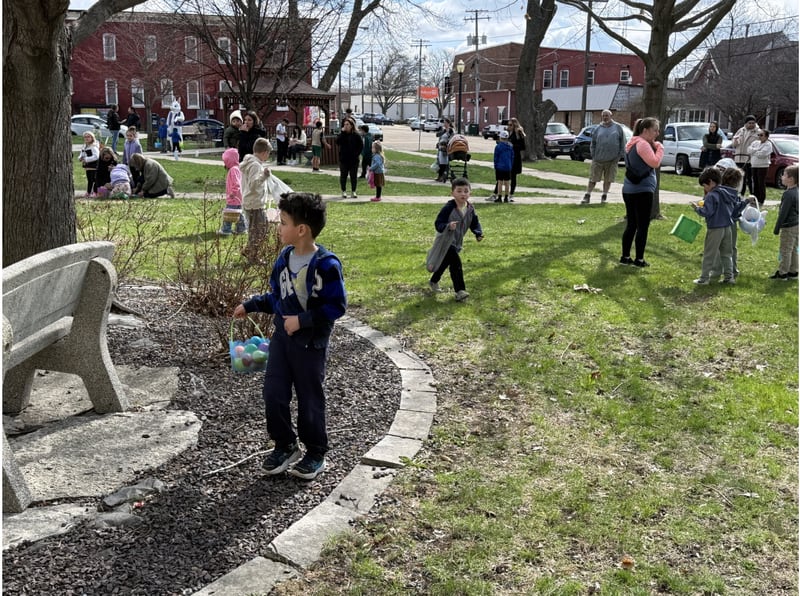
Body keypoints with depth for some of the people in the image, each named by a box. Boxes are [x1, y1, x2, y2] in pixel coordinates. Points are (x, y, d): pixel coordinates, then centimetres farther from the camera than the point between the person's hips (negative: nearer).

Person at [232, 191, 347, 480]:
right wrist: (250, 305, 11)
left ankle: (316, 453, 25)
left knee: (310, 398, 7)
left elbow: (337, 306, -19)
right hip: (282, 336, 7)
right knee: (273, 393, 6)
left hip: (310, 342, -6)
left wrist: (302, 320, -22)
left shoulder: (326, 265, -21)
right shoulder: (285, 257, 3)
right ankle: (285, 446, 26)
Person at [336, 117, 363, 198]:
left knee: (354, 176, 4)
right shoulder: (342, 134, 2)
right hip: (343, 159, 1)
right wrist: (343, 132, -17)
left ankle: (353, 192, 13)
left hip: (353, 159, -1)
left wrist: (357, 154, -8)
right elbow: (338, 142, -16)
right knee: (343, 175, 6)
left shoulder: (356, 135, 0)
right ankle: (343, 191, 15)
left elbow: (361, 146, 2)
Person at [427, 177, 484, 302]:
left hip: (457, 242, 7)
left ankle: (433, 281, 48)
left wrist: (478, 233, -13)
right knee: (456, 263, -21)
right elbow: (438, 224, -23)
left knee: (445, 263, 24)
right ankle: (460, 291, -20)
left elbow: (475, 223, 6)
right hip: (445, 242, -7)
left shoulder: (470, 208, -4)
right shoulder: (448, 208, -23)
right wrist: (448, 226, -43)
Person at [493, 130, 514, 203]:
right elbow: (512, 157, 11)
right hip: (508, 167, 4)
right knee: (507, 183, 8)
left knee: (500, 182, 0)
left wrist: (495, 167, 4)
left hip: (500, 167, -4)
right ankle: (506, 198, 12)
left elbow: (496, 158, -4)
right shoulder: (510, 146, 6)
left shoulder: (498, 146, -7)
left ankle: (499, 197, 0)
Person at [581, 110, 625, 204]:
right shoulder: (597, 128, 7)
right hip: (598, 159, 0)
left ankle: (604, 195, 19)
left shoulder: (617, 127, 5)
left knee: (608, 179, 7)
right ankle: (587, 195, 5)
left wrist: (621, 155, 0)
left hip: (612, 159, 0)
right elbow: (593, 143, 10)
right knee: (593, 178, 0)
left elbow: (622, 142, 6)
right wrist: (593, 155, 2)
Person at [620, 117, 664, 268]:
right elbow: (655, 162, -22)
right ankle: (639, 259, 2)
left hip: (629, 190, 9)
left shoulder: (633, 143, 16)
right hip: (642, 190, -9)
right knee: (643, 226, -2)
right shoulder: (642, 144, -14)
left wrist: (654, 147, 6)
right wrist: (659, 148, -8)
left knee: (631, 225, 13)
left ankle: (625, 257, 16)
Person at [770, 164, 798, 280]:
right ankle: (793, 272, 24)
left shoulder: (788, 194, -21)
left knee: (785, 250, 0)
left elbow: (783, 213, -21)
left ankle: (782, 273, 7)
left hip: (788, 227, -9)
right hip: (796, 225, 9)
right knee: (793, 250, 16)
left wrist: (777, 228, -14)